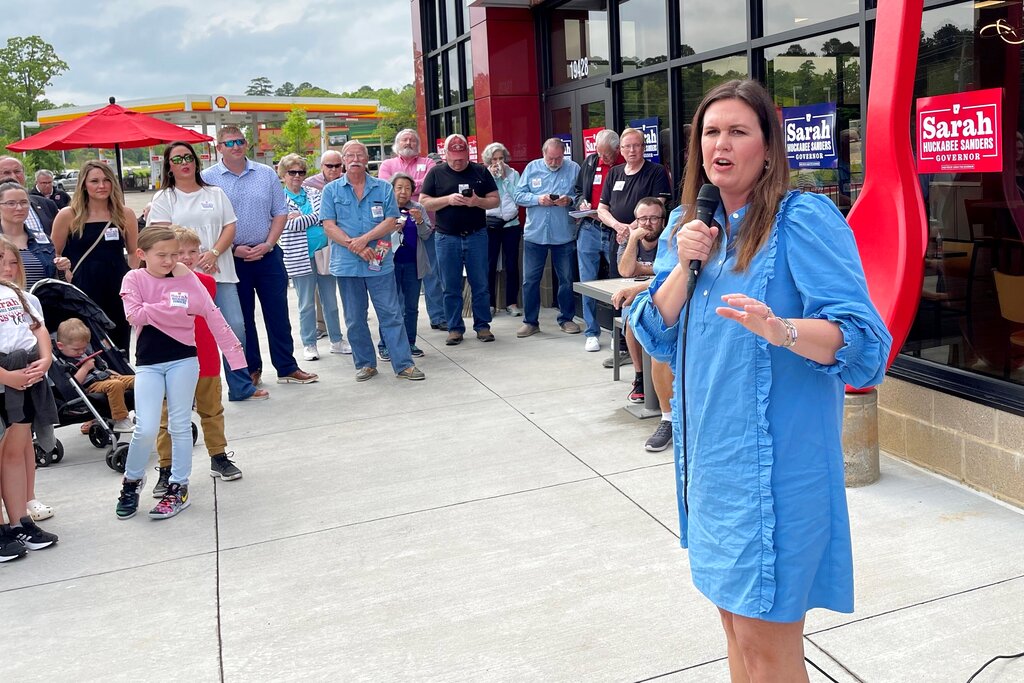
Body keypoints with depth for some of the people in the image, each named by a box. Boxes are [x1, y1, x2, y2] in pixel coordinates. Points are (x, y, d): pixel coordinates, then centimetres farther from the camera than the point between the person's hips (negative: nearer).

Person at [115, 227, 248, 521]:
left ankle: (179, 488, 19)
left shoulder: (187, 279, -2)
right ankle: (132, 480, 21)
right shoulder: (134, 279, -1)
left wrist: (234, 353, -7)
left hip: (184, 359, 1)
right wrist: (175, 308, -16)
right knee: (146, 428, -5)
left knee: (180, 424, 8)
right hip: (148, 362, 0)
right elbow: (135, 314, -16)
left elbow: (213, 315, -4)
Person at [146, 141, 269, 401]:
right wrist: (195, 259, -12)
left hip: (220, 272, 2)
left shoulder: (216, 193, 17)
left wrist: (213, 254, -8)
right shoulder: (163, 198, 8)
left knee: (235, 327, -4)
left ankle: (241, 387, 7)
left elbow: (230, 227, 9)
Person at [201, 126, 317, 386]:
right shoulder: (208, 178, -2)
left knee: (278, 313, 6)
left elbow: (280, 213, 6)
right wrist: (233, 248, -12)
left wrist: (267, 244, -7)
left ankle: (287, 368, 15)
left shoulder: (266, 174, 5)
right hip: (231, 258, -2)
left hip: (268, 255, 2)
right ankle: (251, 370, 20)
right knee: (241, 317, 8)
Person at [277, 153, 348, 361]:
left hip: (324, 252, 3)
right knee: (306, 304, 3)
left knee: (331, 300, 10)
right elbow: (291, 225, -13)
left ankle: (337, 340, 20)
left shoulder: (313, 193, 11)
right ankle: (309, 344, 14)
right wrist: (315, 217, -6)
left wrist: (302, 218, -12)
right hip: (301, 257, -3)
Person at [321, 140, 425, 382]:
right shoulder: (331, 190, 5)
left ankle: (403, 364, 3)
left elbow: (390, 221, -1)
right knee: (354, 319, 8)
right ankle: (365, 364, 20)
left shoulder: (383, 188, 6)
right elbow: (329, 226, -3)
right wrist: (356, 248, -14)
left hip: (379, 262, -1)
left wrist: (365, 239, -15)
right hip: (347, 264, 1)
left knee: (391, 314, -1)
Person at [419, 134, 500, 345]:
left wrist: (478, 201, -15)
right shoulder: (436, 173, 4)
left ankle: (482, 326, 14)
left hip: (476, 236, 1)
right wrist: (448, 199, -15)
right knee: (451, 288, 4)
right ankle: (455, 328, 14)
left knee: (480, 285, 4)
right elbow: (424, 202, -1)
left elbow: (495, 200, 6)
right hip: (447, 238, 0)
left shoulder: (480, 172, 6)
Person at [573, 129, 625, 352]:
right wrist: (581, 202, -1)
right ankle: (591, 333, 14)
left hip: (615, 232, -4)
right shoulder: (590, 162, 8)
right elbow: (577, 190, 20)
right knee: (588, 282, 5)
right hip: (590, 230, 4)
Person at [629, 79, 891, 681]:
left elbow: (864, 340, -20)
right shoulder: (695, 224, 10)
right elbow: (656, 336, 7)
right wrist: (685, 264, -8)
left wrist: (780, 330, -38)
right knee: (735, 618, 20)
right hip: (710, 453, 7)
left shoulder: (806, 219, -12)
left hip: (776, 460, -7)